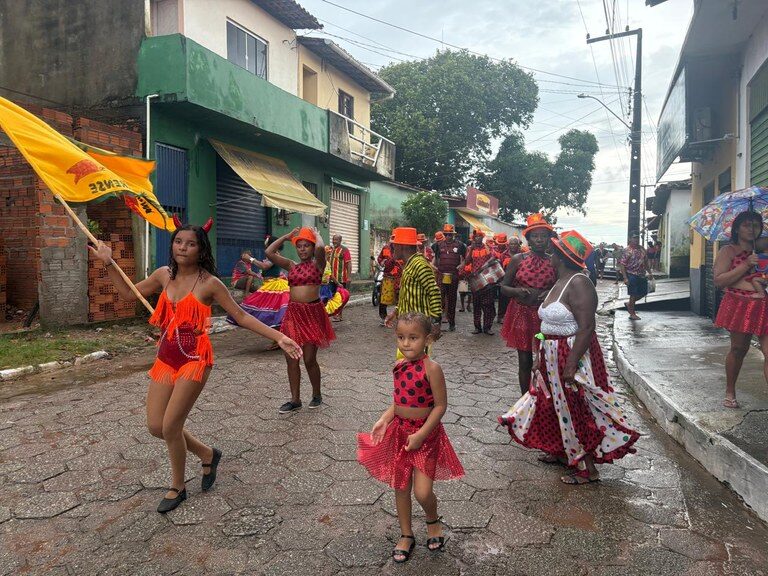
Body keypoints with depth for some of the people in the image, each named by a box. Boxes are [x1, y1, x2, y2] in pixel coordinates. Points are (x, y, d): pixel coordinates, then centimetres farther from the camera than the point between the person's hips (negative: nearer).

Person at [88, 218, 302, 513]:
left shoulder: (209, 283, -10)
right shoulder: (164, 275, 5)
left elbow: (241, 316, -8)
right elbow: (129, 294, 19)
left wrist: (279, 337, -16)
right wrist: (109, 263, 12)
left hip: (194, 358, -6)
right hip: (166, 357, 6)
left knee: (170, 426, -4)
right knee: (156, 426, 6)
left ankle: (177, 487, 24)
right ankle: (207, 453, 32)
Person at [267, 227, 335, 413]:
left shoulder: (317, 264, -1)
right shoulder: (291, 265, 10)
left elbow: (320, 248, -23)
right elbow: (269, 252, 1)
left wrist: (316, 234, -3)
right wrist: (288, 235, 7)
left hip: (312, 313, -4)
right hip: (293, 312, 5)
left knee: (309, 359, 1)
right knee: (291, 358, 5)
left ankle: (317, 394, 23)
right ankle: (295, 399, 16)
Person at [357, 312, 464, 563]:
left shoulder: (431, 368, -20)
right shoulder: (399, 367, -1)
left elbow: (440, 405, -17)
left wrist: (421, 434, -18)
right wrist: (384, 420, -4)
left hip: (426, 434, -6)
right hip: (399, 431, 6)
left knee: (422, 492, -5)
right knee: (400, 488, 14)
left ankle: (433, 521, 29)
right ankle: (406, 535, 34)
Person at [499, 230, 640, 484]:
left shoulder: (578, 284, -21)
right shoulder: (560, 282, 9)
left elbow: (586, 328, -26)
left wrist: (571, 365, -27)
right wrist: (542, 355, 17)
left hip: (573, 355, -9)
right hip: (554, 356, 9)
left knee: (578, 410, 1)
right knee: (558, 405, 20)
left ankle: (588, 468, 14)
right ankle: (562, 451, 37)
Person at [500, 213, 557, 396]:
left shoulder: (554, 262, 2)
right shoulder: (518, 260, -1)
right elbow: (504, 287, 2)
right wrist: (517, 291, -18)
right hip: (522, 315, -1)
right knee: (525, 361, 7)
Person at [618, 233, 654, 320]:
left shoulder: (642, 249, 10)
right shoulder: (627, 250, -12)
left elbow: (646, 262, 20)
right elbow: (622, 265, -15)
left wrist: (650, 272, 13)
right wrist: (625, 278, -20)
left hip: (642, 275, 7)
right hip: (632, 276, -7)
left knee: (643, 292, 12)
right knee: (633, 294, -1)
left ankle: (630, 304, 34)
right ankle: (632, 314, 12)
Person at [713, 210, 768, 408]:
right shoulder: (728, 251, 1)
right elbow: (719, 281, -8)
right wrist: (746, 265, -14)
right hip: (740, 306, -3)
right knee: (738, 349, 9)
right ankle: (730, 392, 27)